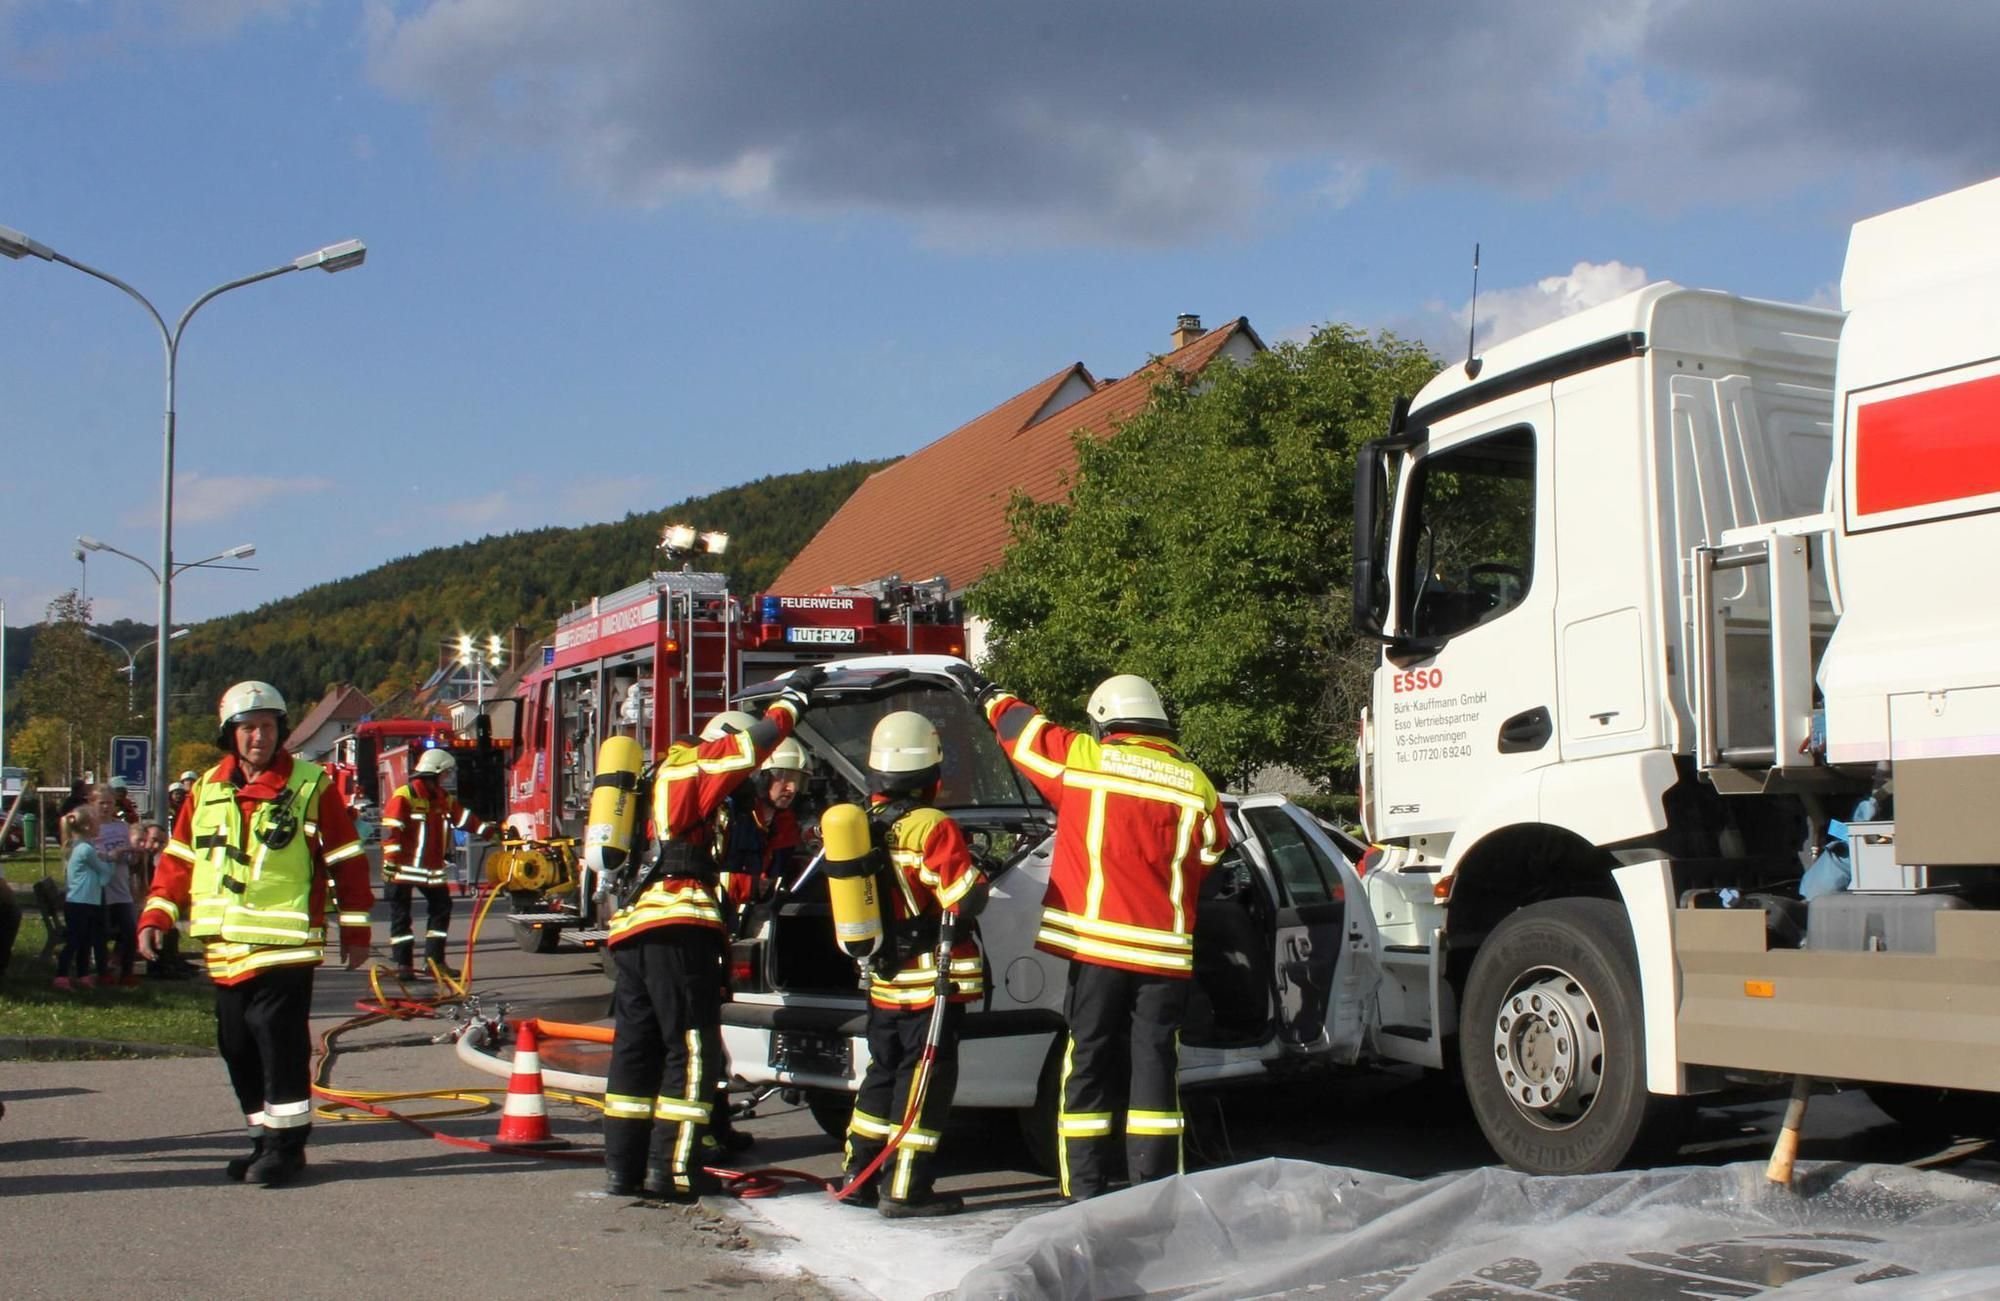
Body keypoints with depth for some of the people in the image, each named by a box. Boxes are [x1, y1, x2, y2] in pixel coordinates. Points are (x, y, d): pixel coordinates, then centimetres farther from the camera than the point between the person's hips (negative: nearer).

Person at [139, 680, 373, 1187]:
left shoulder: (310, 785, -2)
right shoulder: (206, 789, 11)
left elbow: (347, 860, 0)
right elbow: (178, 860, 15)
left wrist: (355, 930, 0)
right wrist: (155, 916, 5)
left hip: (285, 946, -5)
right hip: (225, 949, 5)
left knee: (281, 1043, -7)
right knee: (238, 1049, 10)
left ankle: (287, 1142, 4)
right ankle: (264, 1138, 21)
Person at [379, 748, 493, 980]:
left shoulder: (444, 799, 11)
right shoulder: (404, 796, -13)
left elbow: (465, 819, 14)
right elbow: (391, 829, -18)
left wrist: (491, 830, 5)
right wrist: (390, 860, -24)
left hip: (431, 868, 8)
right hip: (404, 867, -8)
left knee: (441, 908, 9)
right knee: (401, 915, -1)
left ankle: (434, 961, 15)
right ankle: (403, 964, 2)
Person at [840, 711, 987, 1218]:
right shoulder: (931, 827, -18)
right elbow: (965, 896, -18)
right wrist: (974, 871, 1)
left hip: (882, 980, 7)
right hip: (931, 979, -7)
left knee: (884, 1072, 18)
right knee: (926, 1079, -1)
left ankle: (859, 1176, 22)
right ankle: (906, 1189, -2)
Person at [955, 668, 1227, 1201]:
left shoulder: (1083, 759, -1)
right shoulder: (1194, 785, 4)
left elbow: (1022, 728, 13)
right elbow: (1213, 853, 14)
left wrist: (986, 695, 31)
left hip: (1099, 945, -2)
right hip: (1166, 952, 2)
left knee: (1089, 1065, 5)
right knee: (1155, 1065, 6)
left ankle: (1085, 1191, 5)